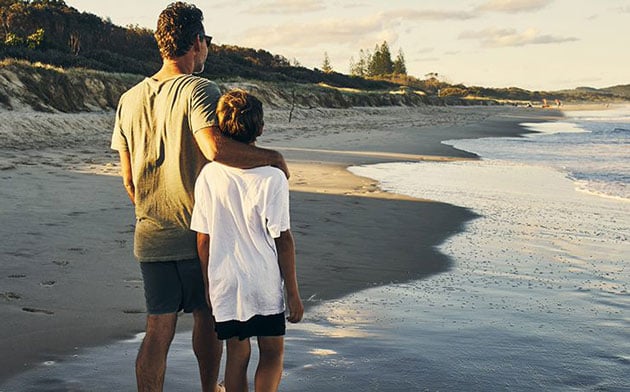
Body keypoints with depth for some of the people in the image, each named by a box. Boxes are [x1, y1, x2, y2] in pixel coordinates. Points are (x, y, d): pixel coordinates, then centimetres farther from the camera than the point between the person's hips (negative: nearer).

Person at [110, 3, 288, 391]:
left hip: (151, 237, 4)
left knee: (158, 331, 8)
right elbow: (215, 147, -32)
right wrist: (272, 157, -19)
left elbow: (129, 179, 9)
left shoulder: (130, 100, 5)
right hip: (201, 233, -4)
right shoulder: (200, 90, -13)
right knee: (206, 319, 17)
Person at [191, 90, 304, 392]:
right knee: (272, 354, 15)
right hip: (265, 283, -2)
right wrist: (293, 292, -1)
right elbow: (283, 240, -9)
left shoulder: (209, 176, -6)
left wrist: (208, 283, 11)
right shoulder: (272, 178, -13)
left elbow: (203, 239, -2)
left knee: (237, 355, 15)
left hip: (224, 284, 2)